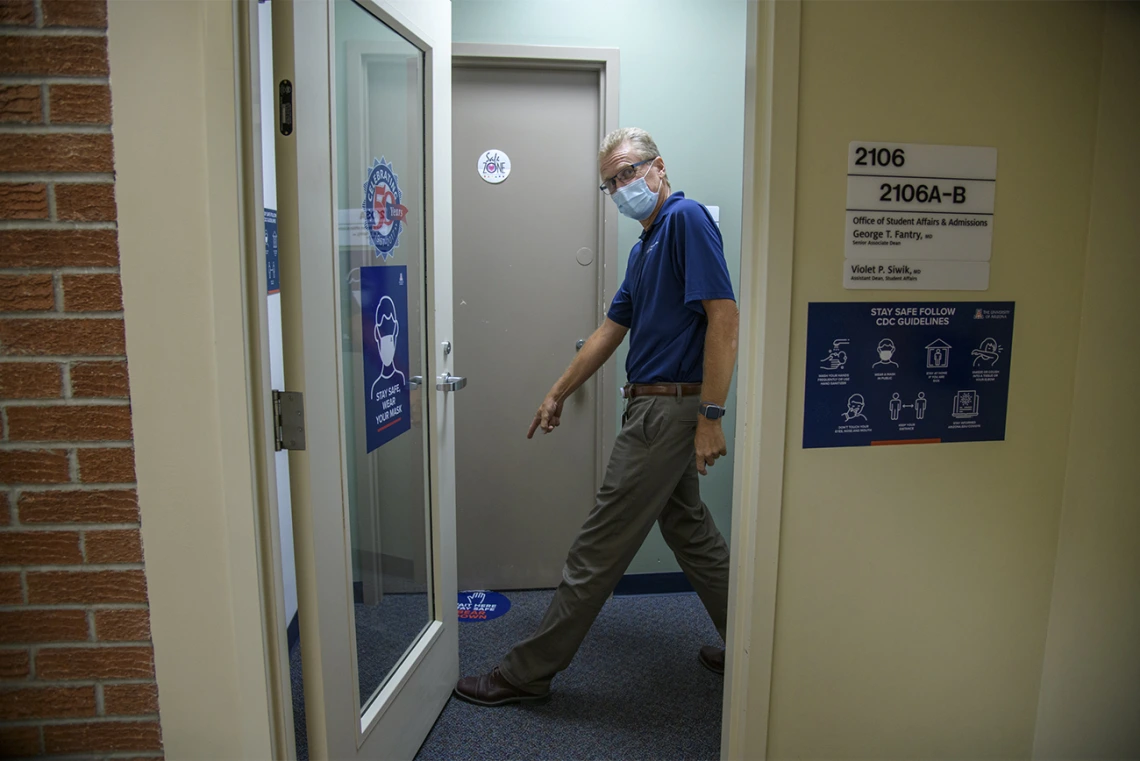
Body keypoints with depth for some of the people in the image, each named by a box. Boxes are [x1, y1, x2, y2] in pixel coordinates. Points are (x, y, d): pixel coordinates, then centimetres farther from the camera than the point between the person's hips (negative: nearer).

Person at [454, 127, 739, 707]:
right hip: (654, 406, 10)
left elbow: (724, 316, -20)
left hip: (668, 409, -10)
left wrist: (710, 415, -23)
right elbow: (612, 329, 22)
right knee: (691, 533, 18)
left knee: (599, 549, -2)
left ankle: (529, 673, 11)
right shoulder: (644, 246, 17)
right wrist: (558, 394, 25)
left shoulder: (686, 219, -11)